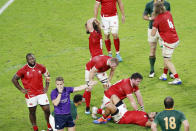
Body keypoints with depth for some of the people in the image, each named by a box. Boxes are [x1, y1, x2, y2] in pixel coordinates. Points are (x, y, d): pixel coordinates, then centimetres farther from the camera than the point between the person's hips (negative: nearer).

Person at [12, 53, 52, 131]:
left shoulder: (40, 67, -1)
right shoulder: (23, 70, -12)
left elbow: (47, 75, 17)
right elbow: (14, 79, -2)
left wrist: (47, 87, 9)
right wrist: (21, 89, -4)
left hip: (41, 93, 2)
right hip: (30, 95, -2)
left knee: (47, 109, 0)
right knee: (32, 112, 8)